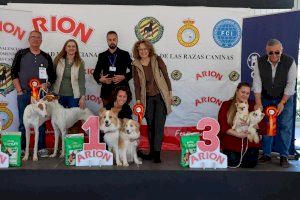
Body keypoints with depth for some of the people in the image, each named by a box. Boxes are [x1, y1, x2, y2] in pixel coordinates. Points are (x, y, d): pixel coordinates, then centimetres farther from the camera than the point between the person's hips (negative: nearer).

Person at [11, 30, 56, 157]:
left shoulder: (46, 57, 10)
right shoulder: (21, 54, 5)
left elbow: (52, 75, 13)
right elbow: (14, 73, 2)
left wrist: (47, 84, -7)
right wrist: (19, 91, -6)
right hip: (24, 94, -1)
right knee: (23, 122, 4)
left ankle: (41, 148, 12)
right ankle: (21, 148, 13)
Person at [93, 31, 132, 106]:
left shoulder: (125, 54, 5)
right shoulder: (102, 55, 11)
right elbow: (95, 73, 14)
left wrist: (124, 77, -12)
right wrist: (100, 79, -6)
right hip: (106, 90, 2)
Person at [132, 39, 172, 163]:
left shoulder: (157, 60, -4)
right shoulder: (136, 65, 0)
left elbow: (165, 76, 1)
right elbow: (137, 84, 0)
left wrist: (170, 92, -1)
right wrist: (138, 100, -6)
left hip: (161, 96, -2)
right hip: (147, 99, 2)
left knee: (159, 125, -5)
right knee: (150, 126, 7)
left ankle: (156, 153, 0)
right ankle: (152, 152, 16)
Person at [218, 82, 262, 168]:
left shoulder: (252, 105, 8)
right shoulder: (226, 105, 2)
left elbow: (260, 125, 1)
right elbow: (222, 126, -7)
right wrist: (238, 134, -18)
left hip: (249, 142, 2)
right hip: (230, 142, -2)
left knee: (251, 163, -14)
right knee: (233, 162, -17)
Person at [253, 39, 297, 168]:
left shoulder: (290, 62, -17)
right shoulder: (260, 62, -13)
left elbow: (291, 84, -15)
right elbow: (257, 83, -13)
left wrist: (282, 103, -19)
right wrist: (258, 103, -17)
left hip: (284, 99, -1)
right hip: (266, 99, 2)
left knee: (285, 126, -3)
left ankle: (284, 156, 9)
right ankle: (266, 154, 16)